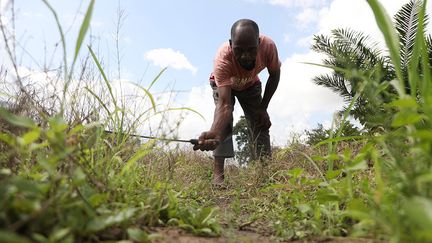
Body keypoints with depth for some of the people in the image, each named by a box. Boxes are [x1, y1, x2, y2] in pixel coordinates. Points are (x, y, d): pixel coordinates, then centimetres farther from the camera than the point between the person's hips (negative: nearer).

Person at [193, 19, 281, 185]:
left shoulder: (268, 46, -36)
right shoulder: (223, 58, -44)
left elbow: (275, 75, -15)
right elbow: (225, 104, -51)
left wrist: (263, 107, -16)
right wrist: (214, 132, -70)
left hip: (251, 85, 3)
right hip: (223, 83, -3)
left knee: (260, 121, -10)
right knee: (225, 116, -26)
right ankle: (218, 173, -26)